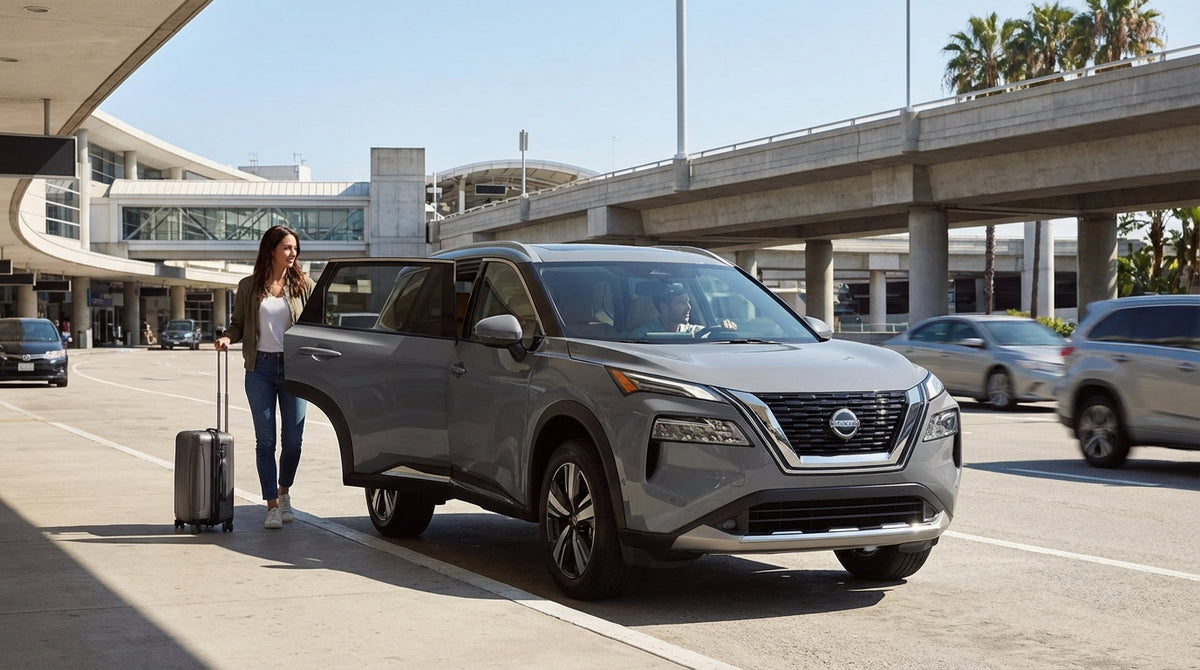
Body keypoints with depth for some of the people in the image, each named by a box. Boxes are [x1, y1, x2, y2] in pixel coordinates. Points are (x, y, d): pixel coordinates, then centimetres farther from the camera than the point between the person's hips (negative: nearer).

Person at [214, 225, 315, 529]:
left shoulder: (303, 285, 6)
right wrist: (226, 337, -11)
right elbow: (238, 323, 10)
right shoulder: (249, 287, 5)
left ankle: (284, 491, 28)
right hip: (260, 368, 0)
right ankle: (272, 505, 3)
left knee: (293, 439, 2)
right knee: (265, 440, -2)